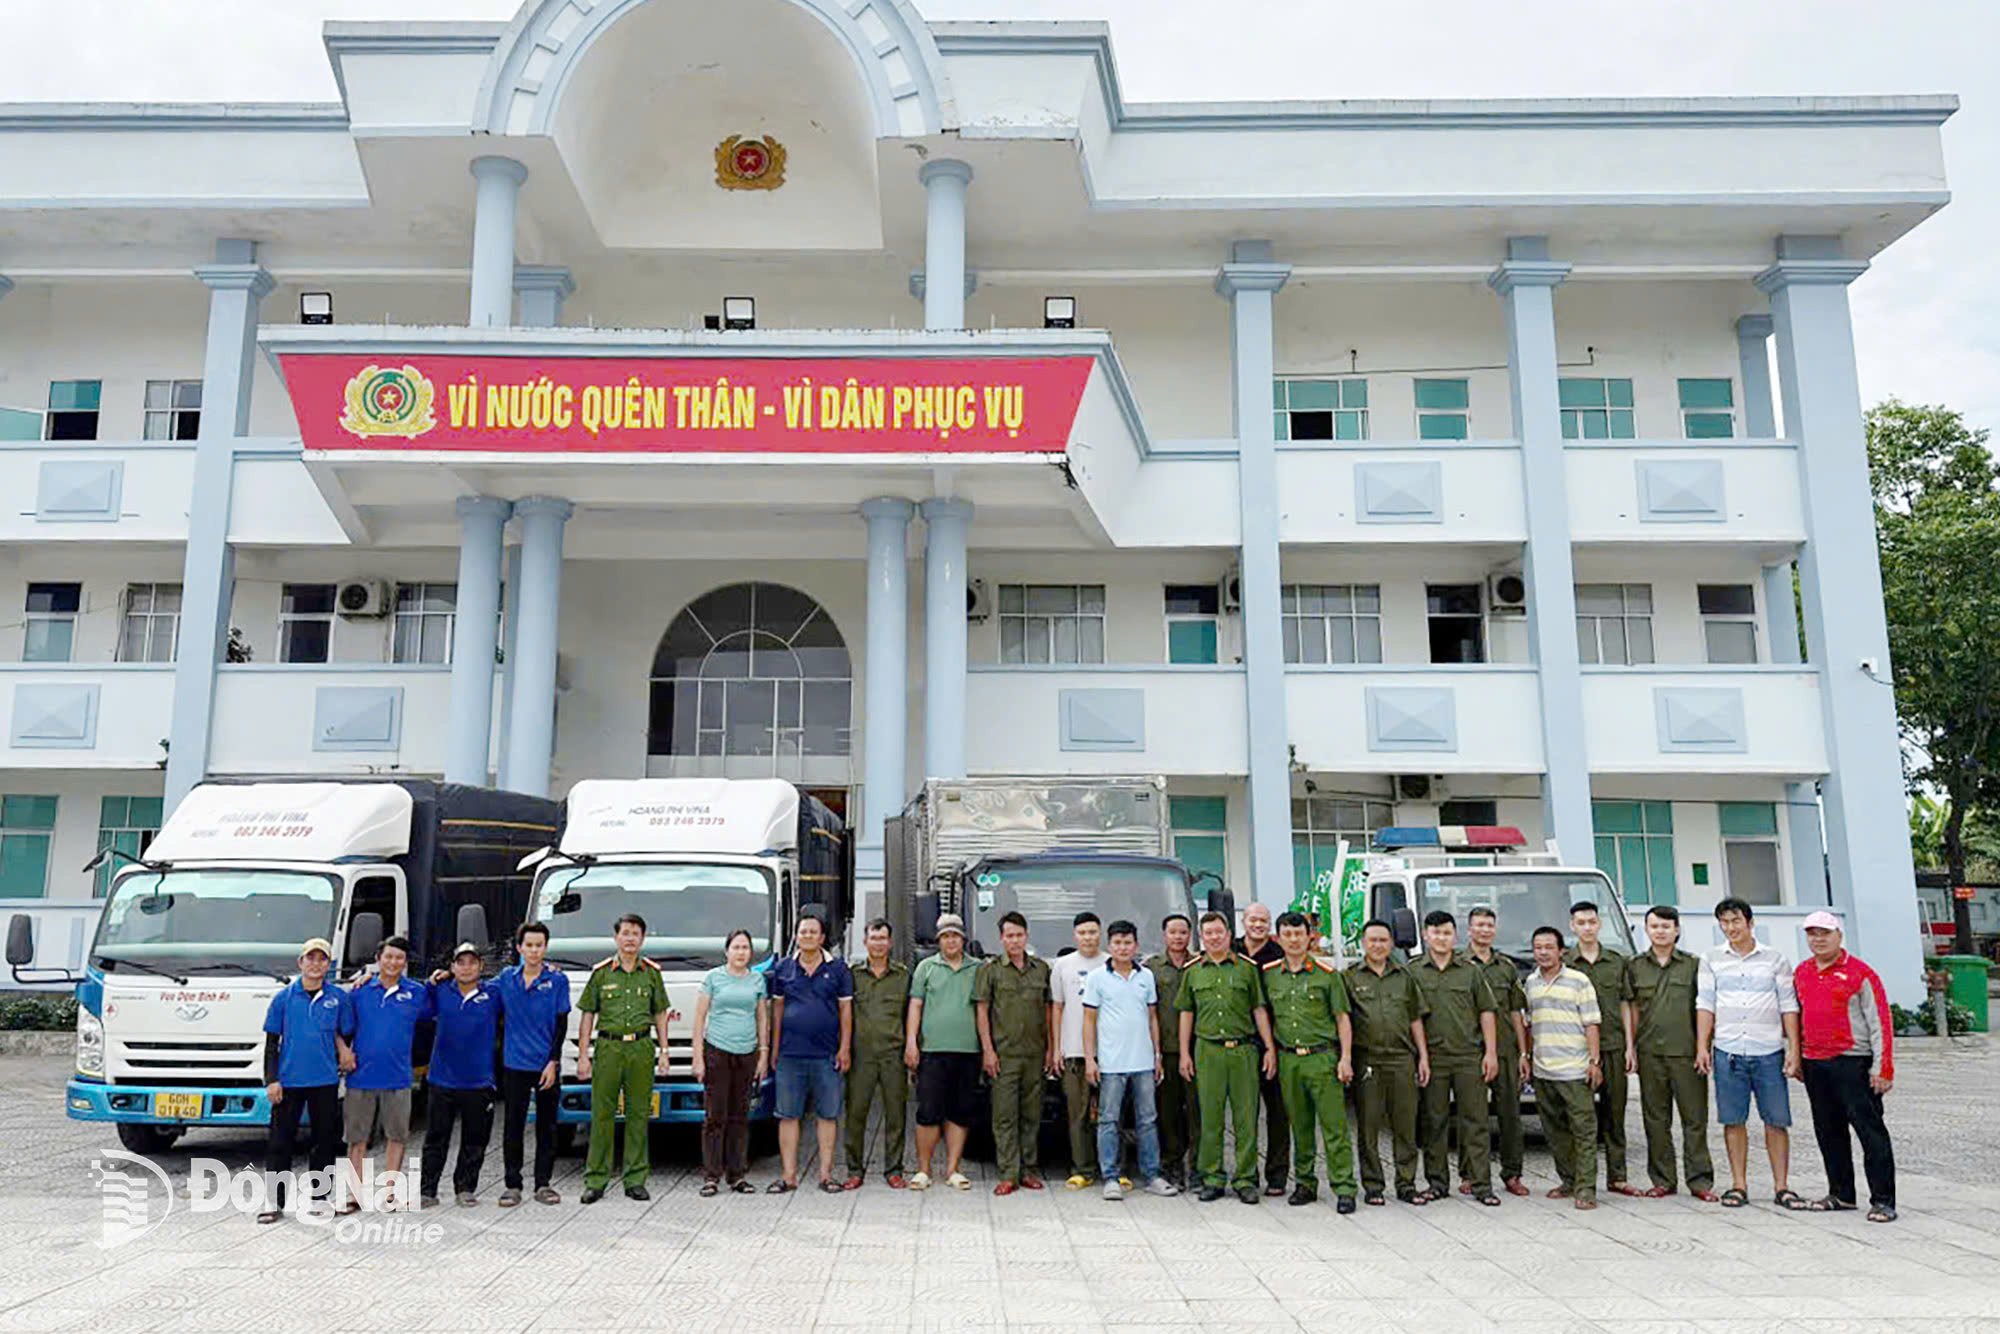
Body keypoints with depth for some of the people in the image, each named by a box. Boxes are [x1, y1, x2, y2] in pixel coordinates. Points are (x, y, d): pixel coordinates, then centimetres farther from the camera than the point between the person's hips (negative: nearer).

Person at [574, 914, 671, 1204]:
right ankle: (595, 1180, 7)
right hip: (608, 1047, -1)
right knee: (602, 1114, -1)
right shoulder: (601, 972, 5)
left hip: (642, 1048, 1)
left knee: (639, 1114, 4)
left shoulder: (651, 973, 9)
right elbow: (587, 1016, 5)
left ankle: (635, 1180, 11)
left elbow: (660, 1015, 13)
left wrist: (663, 1052, 7)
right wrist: (583, 1056, 0)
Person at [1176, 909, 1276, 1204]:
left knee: (1246, 1118, 1)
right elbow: (1186, 1013, 13)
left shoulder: (1247, 967, 6)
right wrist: (1184, 1053, 8)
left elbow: (1259, 1009, 7)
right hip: (1207, 1050, 1)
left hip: (1243, 1049, -1)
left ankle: (1245, 1179, 9)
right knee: (1210, 1117, 4)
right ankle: (1212, 1178, 12)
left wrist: (1270, 1048, 1)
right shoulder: (1193, 971, 10)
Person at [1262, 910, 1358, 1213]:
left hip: (1322, 1056, -3)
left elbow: (1342, 1018, 1)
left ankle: (1344, 1189, 0)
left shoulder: (1327, 974, 0)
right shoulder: (1269, 975, 8)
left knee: (1334, 1127, -4)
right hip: (1287, 1059, 3)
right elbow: (1265, 1015, 17)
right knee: (1299, 1127, 10)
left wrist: (1346, 1058, -6)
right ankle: (1304, 1184, 20)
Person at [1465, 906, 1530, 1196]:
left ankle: (1512, 1174, 13)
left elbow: (1515, 1013, 15)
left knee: (1510, 1112, 4)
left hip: (1505, 1051, 3)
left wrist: (1523, 1053, 9)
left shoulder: (1507, 967, 14)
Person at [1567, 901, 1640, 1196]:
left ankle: (1617, 1177, 15)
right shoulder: (1564, 964, 2)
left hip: (1614, 1046, 2)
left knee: (1614, 1112, 7)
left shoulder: (1618, 961, 9)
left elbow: (1625, 1005, 10)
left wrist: (1630, 1046, 3)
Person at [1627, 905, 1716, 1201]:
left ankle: (1700, 1180, 7)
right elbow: (1634, 1010, 12)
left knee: (1695, 1116, -1)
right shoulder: (1636, 967, 9)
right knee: (1656, 1118, 6)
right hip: (1650, 1053, 2)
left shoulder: (1693, 965, 3)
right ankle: (1662, 1180, 14)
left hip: (1686, 1051, -2)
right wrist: (1630, 1047, 6)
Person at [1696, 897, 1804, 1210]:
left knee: (1776, 1120, 2)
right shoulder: (1712, 960, 9)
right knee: (1733, 1120, 3)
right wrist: (1702, 1046, 1)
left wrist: (1794, 1049, 0)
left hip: (1769, 1052, -1)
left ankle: (1781, 1186, 12)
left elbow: (1788, 1007, 6)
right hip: (1728, 1052, 1)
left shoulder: (1775, 959, 6)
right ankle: (1738, 1185, 12)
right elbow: (1705, 1005, 8)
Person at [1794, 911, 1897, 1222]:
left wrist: (1883, 1067, -12)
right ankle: (1841, 1193, 23)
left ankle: (1883, 1200, 1)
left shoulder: (1860, 973, -6)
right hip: (1814, 1066, 6)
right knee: (1828, 1132, 12)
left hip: (1852, 1062, -6)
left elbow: (1879, 1021, -8)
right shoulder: (1801, 973, 12)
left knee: (1870, 1131, -4)